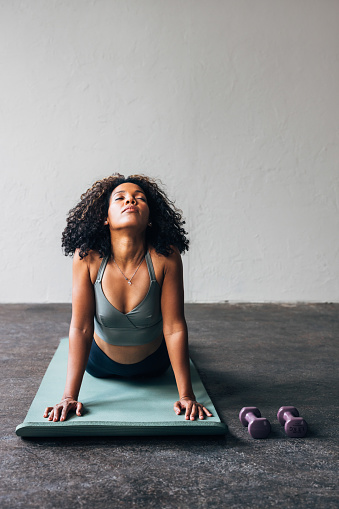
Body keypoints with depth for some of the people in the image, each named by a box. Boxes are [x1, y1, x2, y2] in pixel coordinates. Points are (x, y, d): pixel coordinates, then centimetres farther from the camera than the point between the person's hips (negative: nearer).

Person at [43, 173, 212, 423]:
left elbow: (174, 327, -29)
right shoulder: (87, 257, -31)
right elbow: (81, 328, -28)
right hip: (101, 363, 0)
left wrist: (186, 396, -27)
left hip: (152, 365, 0)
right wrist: (70, 396, -29)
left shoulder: (166, 257, -33)